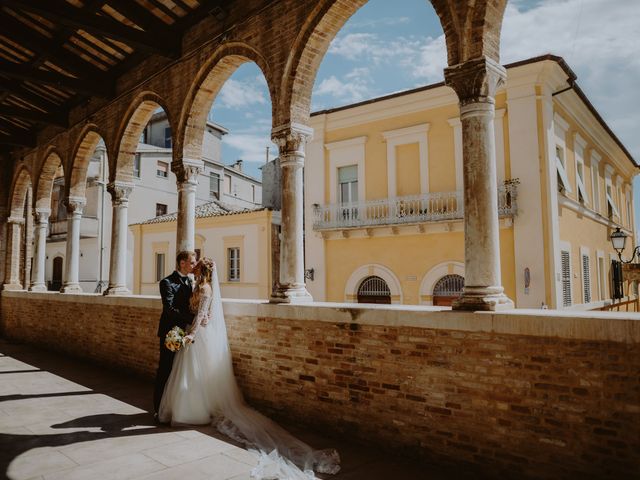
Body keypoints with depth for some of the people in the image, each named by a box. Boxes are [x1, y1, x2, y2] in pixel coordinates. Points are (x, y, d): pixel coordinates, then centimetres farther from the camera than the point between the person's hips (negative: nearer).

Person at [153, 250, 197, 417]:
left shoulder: (189, 281, 11)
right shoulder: (167, 282, -13)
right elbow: (170, 309, -24)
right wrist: (193, 319, -30)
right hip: (170, 333, -7)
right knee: (165, 370, 2)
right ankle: (159, 408, 14)